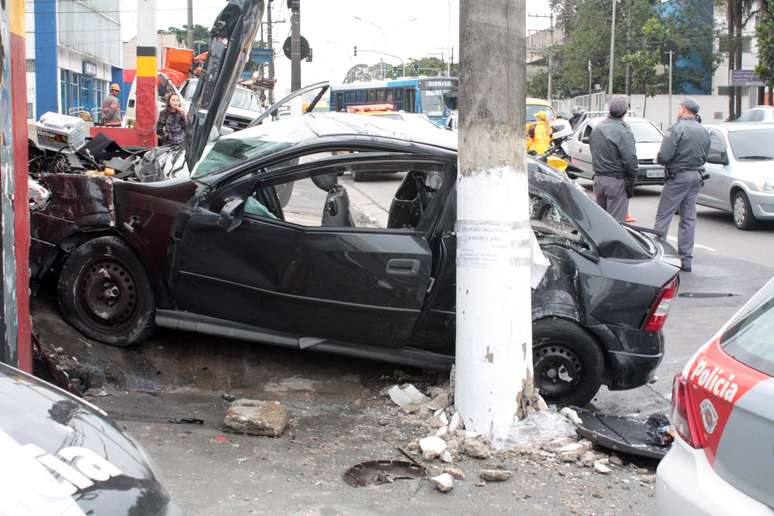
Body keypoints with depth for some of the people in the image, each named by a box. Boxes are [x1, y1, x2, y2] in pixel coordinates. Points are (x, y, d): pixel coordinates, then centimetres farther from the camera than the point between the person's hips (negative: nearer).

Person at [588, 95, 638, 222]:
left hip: (598, 178, 8)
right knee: (616, 220, -4)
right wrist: (632, 176, -7)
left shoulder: (597, 128, 10)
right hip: (616, 181, -8)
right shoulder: (622, 130, -16)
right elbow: (630, 158, -20)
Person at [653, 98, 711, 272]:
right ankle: (686, 260, 12)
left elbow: (664, 156, -18)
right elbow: (704, 156, 14)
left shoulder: (678, 129, -14)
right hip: (696, 177, 7)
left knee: (663, 216, -1)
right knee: (689, 219, 10)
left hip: (678, 176, -7)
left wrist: (660, 160, 2)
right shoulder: (704, 132, 9)